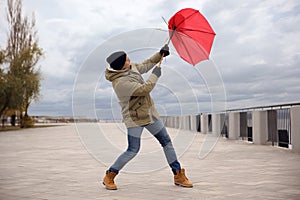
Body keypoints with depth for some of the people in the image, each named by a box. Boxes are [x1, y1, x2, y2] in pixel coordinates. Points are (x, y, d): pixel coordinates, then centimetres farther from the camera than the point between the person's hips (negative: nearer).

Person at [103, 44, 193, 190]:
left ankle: (178, 175, 18)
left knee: (166, 141, 9)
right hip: (134, 118, -9)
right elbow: (145, 89, -26)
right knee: (132, 151, -7)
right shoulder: (120, 82, -25)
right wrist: (155, 75, -12)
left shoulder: (131, 67, 1)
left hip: (149, 113, 9)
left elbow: (145, 65, 22)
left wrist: (160, 54, 16)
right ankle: (109, 177, 13)